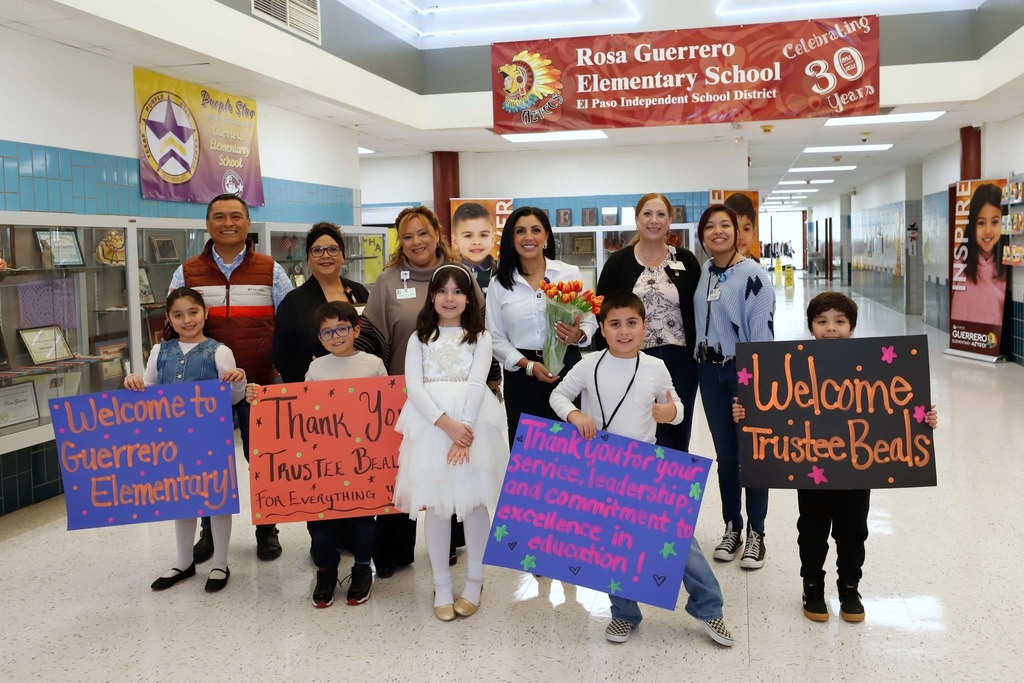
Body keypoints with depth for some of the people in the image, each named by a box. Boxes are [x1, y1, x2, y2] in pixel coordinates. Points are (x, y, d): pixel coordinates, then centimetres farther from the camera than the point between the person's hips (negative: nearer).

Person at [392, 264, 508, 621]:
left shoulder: (479, 337, 9)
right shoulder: (419, 338, 12)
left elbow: (477, 383, -4)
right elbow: (413, 386, -1)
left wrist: (464, 431, -17)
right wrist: (446, 423, -16)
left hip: (473, 421, -1)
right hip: (430, 423, 1)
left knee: (474, 500, 1)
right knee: (435, 503, 3)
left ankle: (474, 581, 17)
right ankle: (441, 584, 15)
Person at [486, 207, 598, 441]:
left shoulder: (570, 273, 2)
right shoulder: (499, 284, 4)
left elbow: (590, 320, 6)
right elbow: (496, 338, 3)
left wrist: (578, 335, -17)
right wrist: (529, 365, -11)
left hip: (566, 368, 0)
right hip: (521, 376, 1)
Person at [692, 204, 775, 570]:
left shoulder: (753, 275, -13)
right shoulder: (703, 272, 6)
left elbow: (762, 332, -16)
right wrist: (700, 361, 10)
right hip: (710, 371, 5)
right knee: (725, 454, 13)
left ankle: (755, 532, 18)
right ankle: (732, 527, 27)